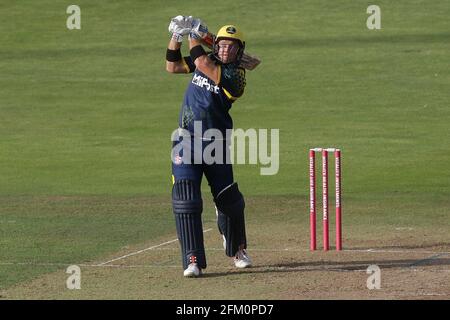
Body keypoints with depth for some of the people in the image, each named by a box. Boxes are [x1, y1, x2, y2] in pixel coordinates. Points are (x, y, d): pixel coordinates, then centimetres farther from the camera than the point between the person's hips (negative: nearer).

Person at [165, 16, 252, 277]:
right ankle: (193, 261, -12)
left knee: (229, 199, 7)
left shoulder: (236, 74, -12)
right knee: (185, 200, -11)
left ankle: (237, 249, 33)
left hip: (216, 145, -3)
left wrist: (194, 36, -12)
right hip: (187, 142, 3)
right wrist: (177, 36, 0)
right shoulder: (208, 61, 6)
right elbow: (172, 67, 11)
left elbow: (203, 65, -23)